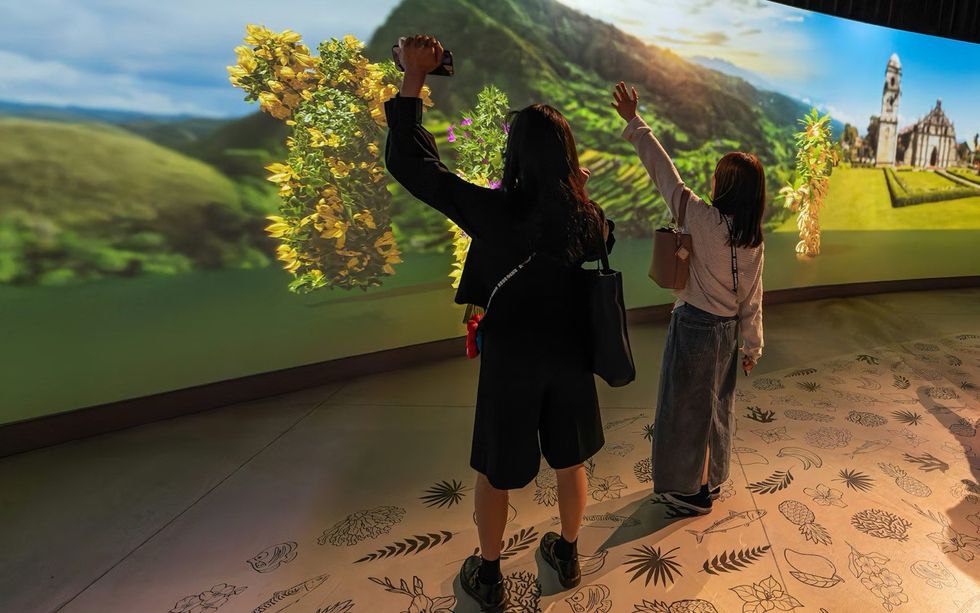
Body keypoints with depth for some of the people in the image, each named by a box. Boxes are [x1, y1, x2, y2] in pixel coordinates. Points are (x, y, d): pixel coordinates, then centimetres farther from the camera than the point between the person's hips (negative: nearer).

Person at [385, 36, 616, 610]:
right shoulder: (590, 216, -10)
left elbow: (407, 161, -17)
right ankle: (568, 556, 44)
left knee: (497, 470, 15)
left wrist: (414, 78, -10)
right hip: (570, 353, 4)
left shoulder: (492, 209, -21)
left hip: (510, 356, -3)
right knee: (571, 461, 22)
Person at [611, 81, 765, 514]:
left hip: (693, 325, -6)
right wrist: (752, 348, 11)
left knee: (686, 406, 9)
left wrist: (634, 123, -9)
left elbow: (664, 173, -15)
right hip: (727, 330, 6)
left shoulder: (702, 218, -20)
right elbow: (751, 300, 1)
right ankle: (711, 478, 38)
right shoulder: (753, 239, -4)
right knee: (717, 404, 20)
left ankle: (689, 489, 22)